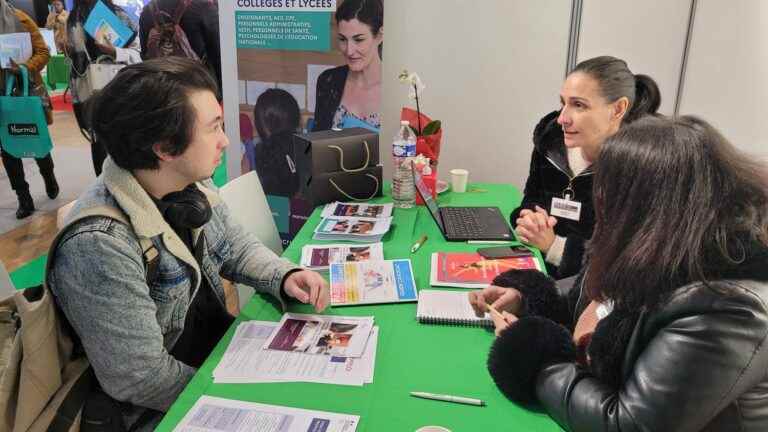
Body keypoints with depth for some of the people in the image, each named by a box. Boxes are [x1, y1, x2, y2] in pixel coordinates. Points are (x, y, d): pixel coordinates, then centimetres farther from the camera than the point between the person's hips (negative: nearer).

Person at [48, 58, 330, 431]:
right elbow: (140, 379, -27)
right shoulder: (100, 245, -31)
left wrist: (285, 277, -12)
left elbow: (235, 246, 7)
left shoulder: (190, 184, -8)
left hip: (221, 342, 7)